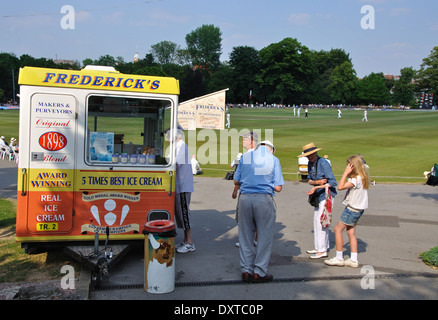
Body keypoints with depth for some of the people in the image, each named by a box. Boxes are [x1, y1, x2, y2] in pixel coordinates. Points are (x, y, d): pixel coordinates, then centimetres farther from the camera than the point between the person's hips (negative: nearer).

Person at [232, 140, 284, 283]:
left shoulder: (245, 157, 9)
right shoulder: (274, 159, 3)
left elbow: (236, 181, 11)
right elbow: (278, 187, -2)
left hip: (245, 198, 3)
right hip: (264, 199, -3)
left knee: (245, 236, 13)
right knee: (265, 237, 9)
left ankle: (246, 271, 19)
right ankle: (259, 272, 13)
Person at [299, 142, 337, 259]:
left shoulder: (323, 163, -18)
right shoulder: (310, 164, 5)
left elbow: (333, 182, -21)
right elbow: (309, 180, 8)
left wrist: (316, 187, -24)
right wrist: (317, 182, -14)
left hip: (327, 195, -8)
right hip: (319, 196, 8)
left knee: (321, 221, -9)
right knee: (317, 221, 12)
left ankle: (322, 251, -1)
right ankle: (320, 247, 23)